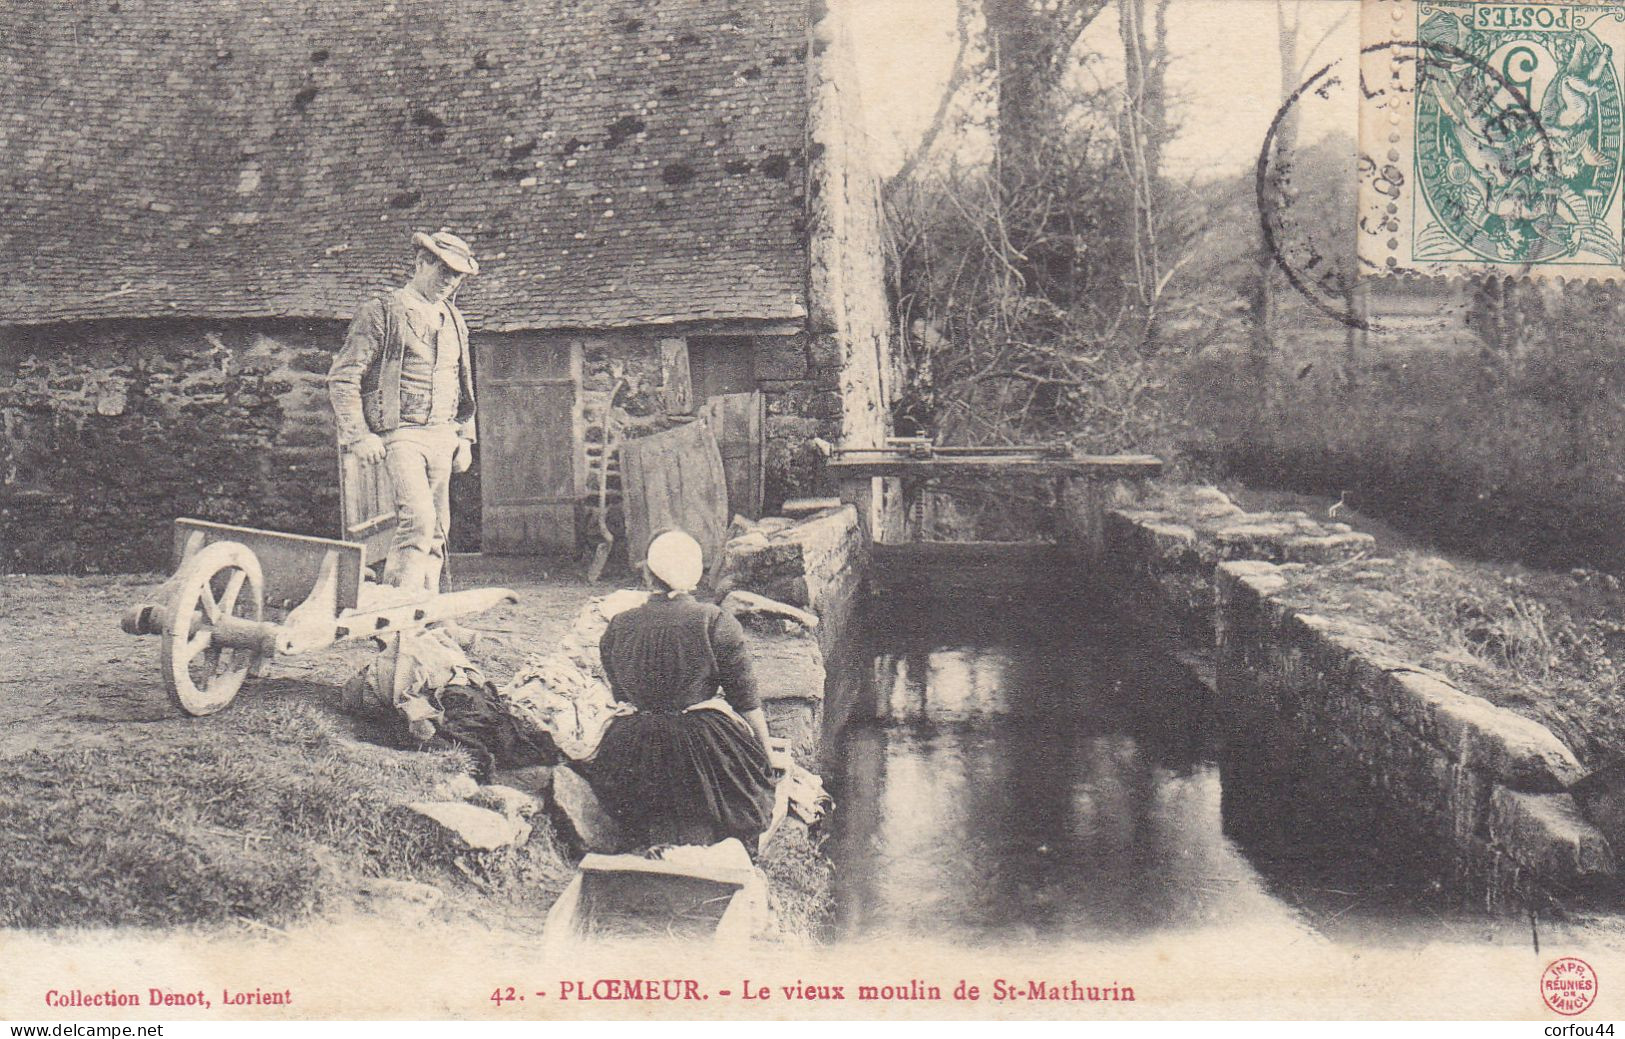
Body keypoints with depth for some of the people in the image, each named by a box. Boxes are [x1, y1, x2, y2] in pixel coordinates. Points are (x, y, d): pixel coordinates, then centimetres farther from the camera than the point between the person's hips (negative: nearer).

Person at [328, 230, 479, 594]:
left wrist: (464, 438, 18)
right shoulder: (382, 311, -2)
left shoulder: (455, 321, 19)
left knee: (437, 529, 7)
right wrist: (358, 437, -12)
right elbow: (341, 378, -5)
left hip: (443, 437, 7)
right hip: (401, 433, -7)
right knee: (418, 518, -21)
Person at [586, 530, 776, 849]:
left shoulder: (617, 627, 2)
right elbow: (748, 704, -4)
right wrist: (769, 762, 8)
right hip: (708, 752, -4)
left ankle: (658, 838, 0)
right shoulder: (718, 624, -8)